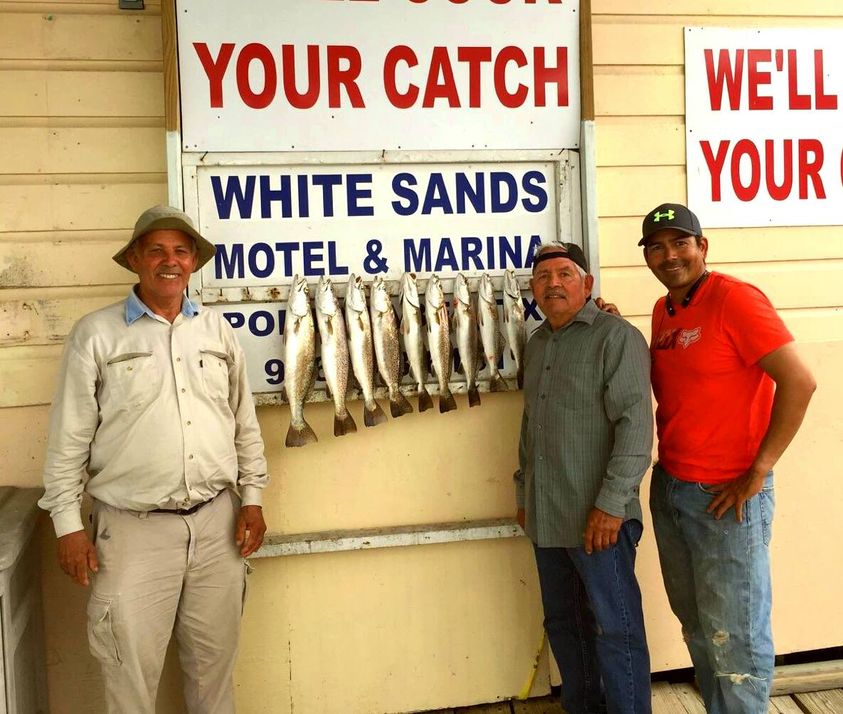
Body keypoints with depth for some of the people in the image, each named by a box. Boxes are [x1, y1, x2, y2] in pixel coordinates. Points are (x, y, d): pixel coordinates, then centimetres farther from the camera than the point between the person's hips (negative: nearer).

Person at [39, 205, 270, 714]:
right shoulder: (96, 334, -2)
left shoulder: (218, 330, 8)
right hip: (133, 529, -3)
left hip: (217, 521, 3)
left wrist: (252, 496, 7)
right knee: (132, 665, 6)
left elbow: (246, 422, 12)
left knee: (214, 657, 15)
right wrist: (68, 523, -4)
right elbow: (69, 437, -1)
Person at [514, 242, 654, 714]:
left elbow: (635, 424, -16)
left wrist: (612, 503, -20)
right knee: (563, 623, 18)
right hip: (546, 517, 8)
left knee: (615, 629, 2)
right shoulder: (537, 345, 14)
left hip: (598, 519, -8)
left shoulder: (616, 337, -9)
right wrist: (523, 493, 19)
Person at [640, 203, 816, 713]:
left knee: (735, 637, 4)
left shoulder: (734, 298, -14)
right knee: (697, 627, 19)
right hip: (669, 488, 8)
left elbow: (799, 382, -19)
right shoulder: (663, 311, 10)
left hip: (726, 497, -8)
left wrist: (757, 472, -17)